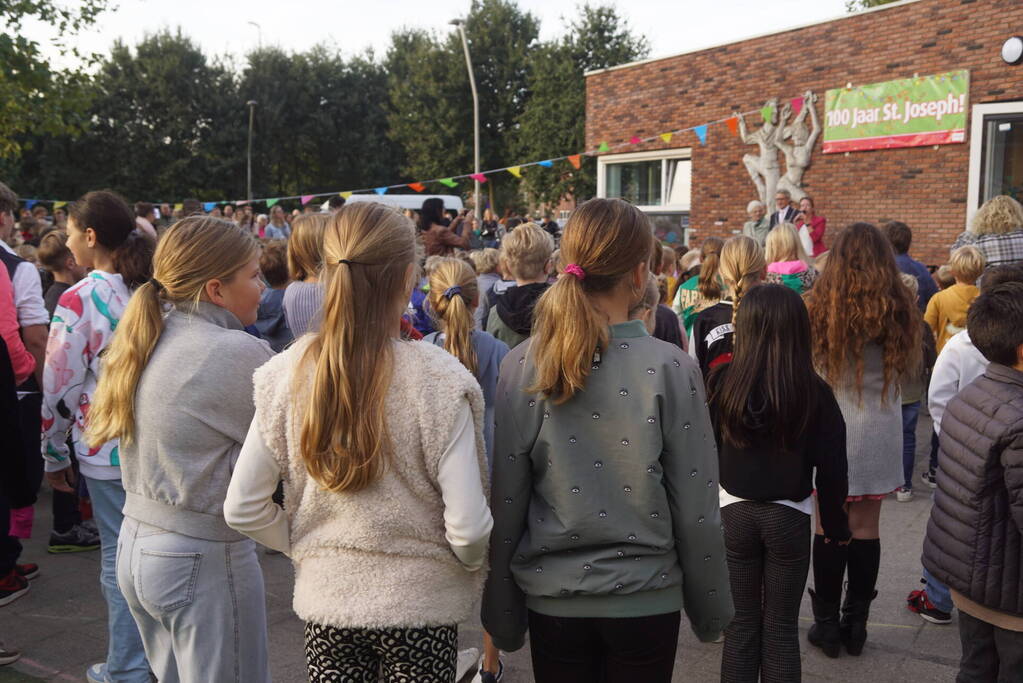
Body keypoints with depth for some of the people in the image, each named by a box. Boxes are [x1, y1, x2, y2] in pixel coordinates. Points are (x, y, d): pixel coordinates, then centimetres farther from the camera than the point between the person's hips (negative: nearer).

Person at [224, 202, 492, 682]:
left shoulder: (288, 374, -10)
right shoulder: (440, 380, -19)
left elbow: (242, 509, -6)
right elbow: (467, 529, -19)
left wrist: (305, 546, 10)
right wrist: (473, 566, 2)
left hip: (324, 596, 3)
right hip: (421, 601, -2)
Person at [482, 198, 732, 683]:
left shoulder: (522, 366, -9)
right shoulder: (670, 368, -13)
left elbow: (504, 504, -5)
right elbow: (696, 510, -9)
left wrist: (503, 616, 6)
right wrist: (709, 609, 5)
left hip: (552, 595, 2)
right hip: (646, 600, -1)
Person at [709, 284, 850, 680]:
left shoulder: (722, 381, -11)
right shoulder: (815, 392, -11)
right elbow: (831, 468, -5)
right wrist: (836, 524, 9)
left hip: (733, 512, 1)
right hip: (789, 517, 0)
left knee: (741, 623, 13)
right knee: (781, 627, 12)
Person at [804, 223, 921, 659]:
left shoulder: (819, 306, -9)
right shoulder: (900, 308, -2)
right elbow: (909, 367, 9)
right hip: (879, 431, 2)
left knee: (829, 528, 6)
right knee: (865, 528, 10)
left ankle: (827, 624, 14)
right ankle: (856, 625, 19)